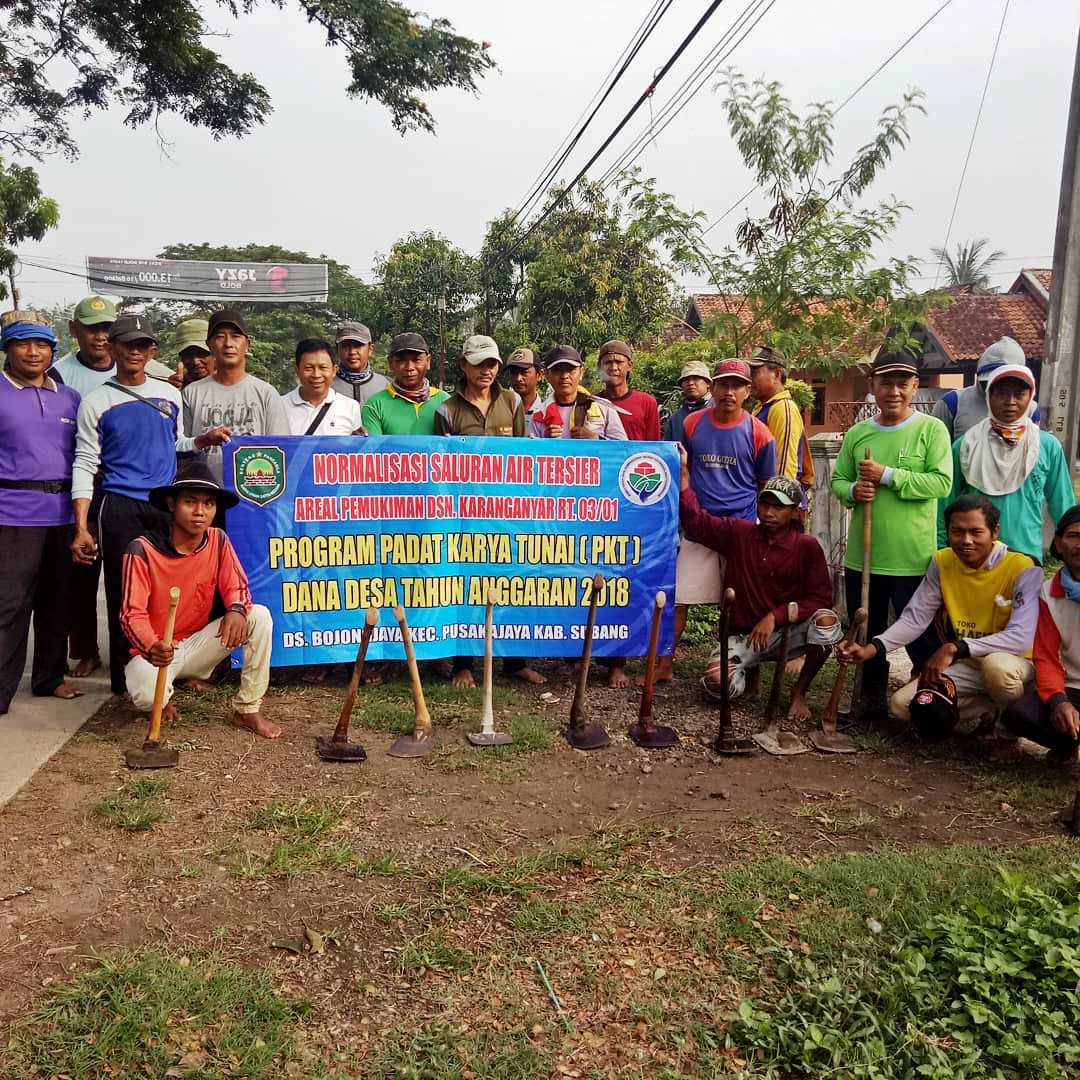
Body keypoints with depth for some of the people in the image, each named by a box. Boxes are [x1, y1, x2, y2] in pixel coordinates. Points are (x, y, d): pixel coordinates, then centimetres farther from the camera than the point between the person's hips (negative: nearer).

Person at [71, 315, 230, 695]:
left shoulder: (170, 394, 11)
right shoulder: (96, 402, 1)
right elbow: (85, 465, -3)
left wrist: (205, 439, 2)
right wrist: (81, 528, -9)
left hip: (167, 504, 3)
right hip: (122, 508, -3)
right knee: (125, 594, 1)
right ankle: (126, 678, 10)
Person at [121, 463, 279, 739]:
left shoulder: (218, 541, -6)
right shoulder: (142, 550, -19)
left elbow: (237, 587, -3)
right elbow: (133, 613, -21)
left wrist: (237, 610, -29)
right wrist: (152, 647, -42)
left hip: (197, 644, 4)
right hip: (155, 651, -4)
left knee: (259, 616, -18)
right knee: (147, 695, -37)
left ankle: (247, 710, -7)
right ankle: (165, 694, 6)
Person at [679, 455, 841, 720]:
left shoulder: (807, 547, -6)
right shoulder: (739, 533, 0)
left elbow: (821, 599, -11)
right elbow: (696, 521, -3)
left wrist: (774, 616, -20)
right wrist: (683, 471, -9)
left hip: (788, 633, 0)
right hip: (744, 635, 1)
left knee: (827, 620, -32)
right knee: (716, 682, -27)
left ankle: (799, 692, -8)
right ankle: (751, 670, 12)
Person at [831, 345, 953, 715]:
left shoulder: (931, 429, -5)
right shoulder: (857, 433, 7)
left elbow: (942, 483, -13)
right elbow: (838, 480, 11)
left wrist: (888, 475, -18)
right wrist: (852, 490, -12)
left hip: (913, 558, -4)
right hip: (862, 556, 4)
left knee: (920, 637, 6)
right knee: (865, 633, 17)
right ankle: (871, 697, 35)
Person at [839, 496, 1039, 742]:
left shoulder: (1022, 569, -18)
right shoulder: (942, 562, -3)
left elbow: (1021, 638, -28)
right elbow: (915, 618, -5)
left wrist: (954, 648, -38)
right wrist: (871, 649, -22)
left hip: (1015, 664, -4)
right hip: (966, 667, 5)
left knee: (996, 665, -40)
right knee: (900, 704, -14)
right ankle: (991, 712, -1)